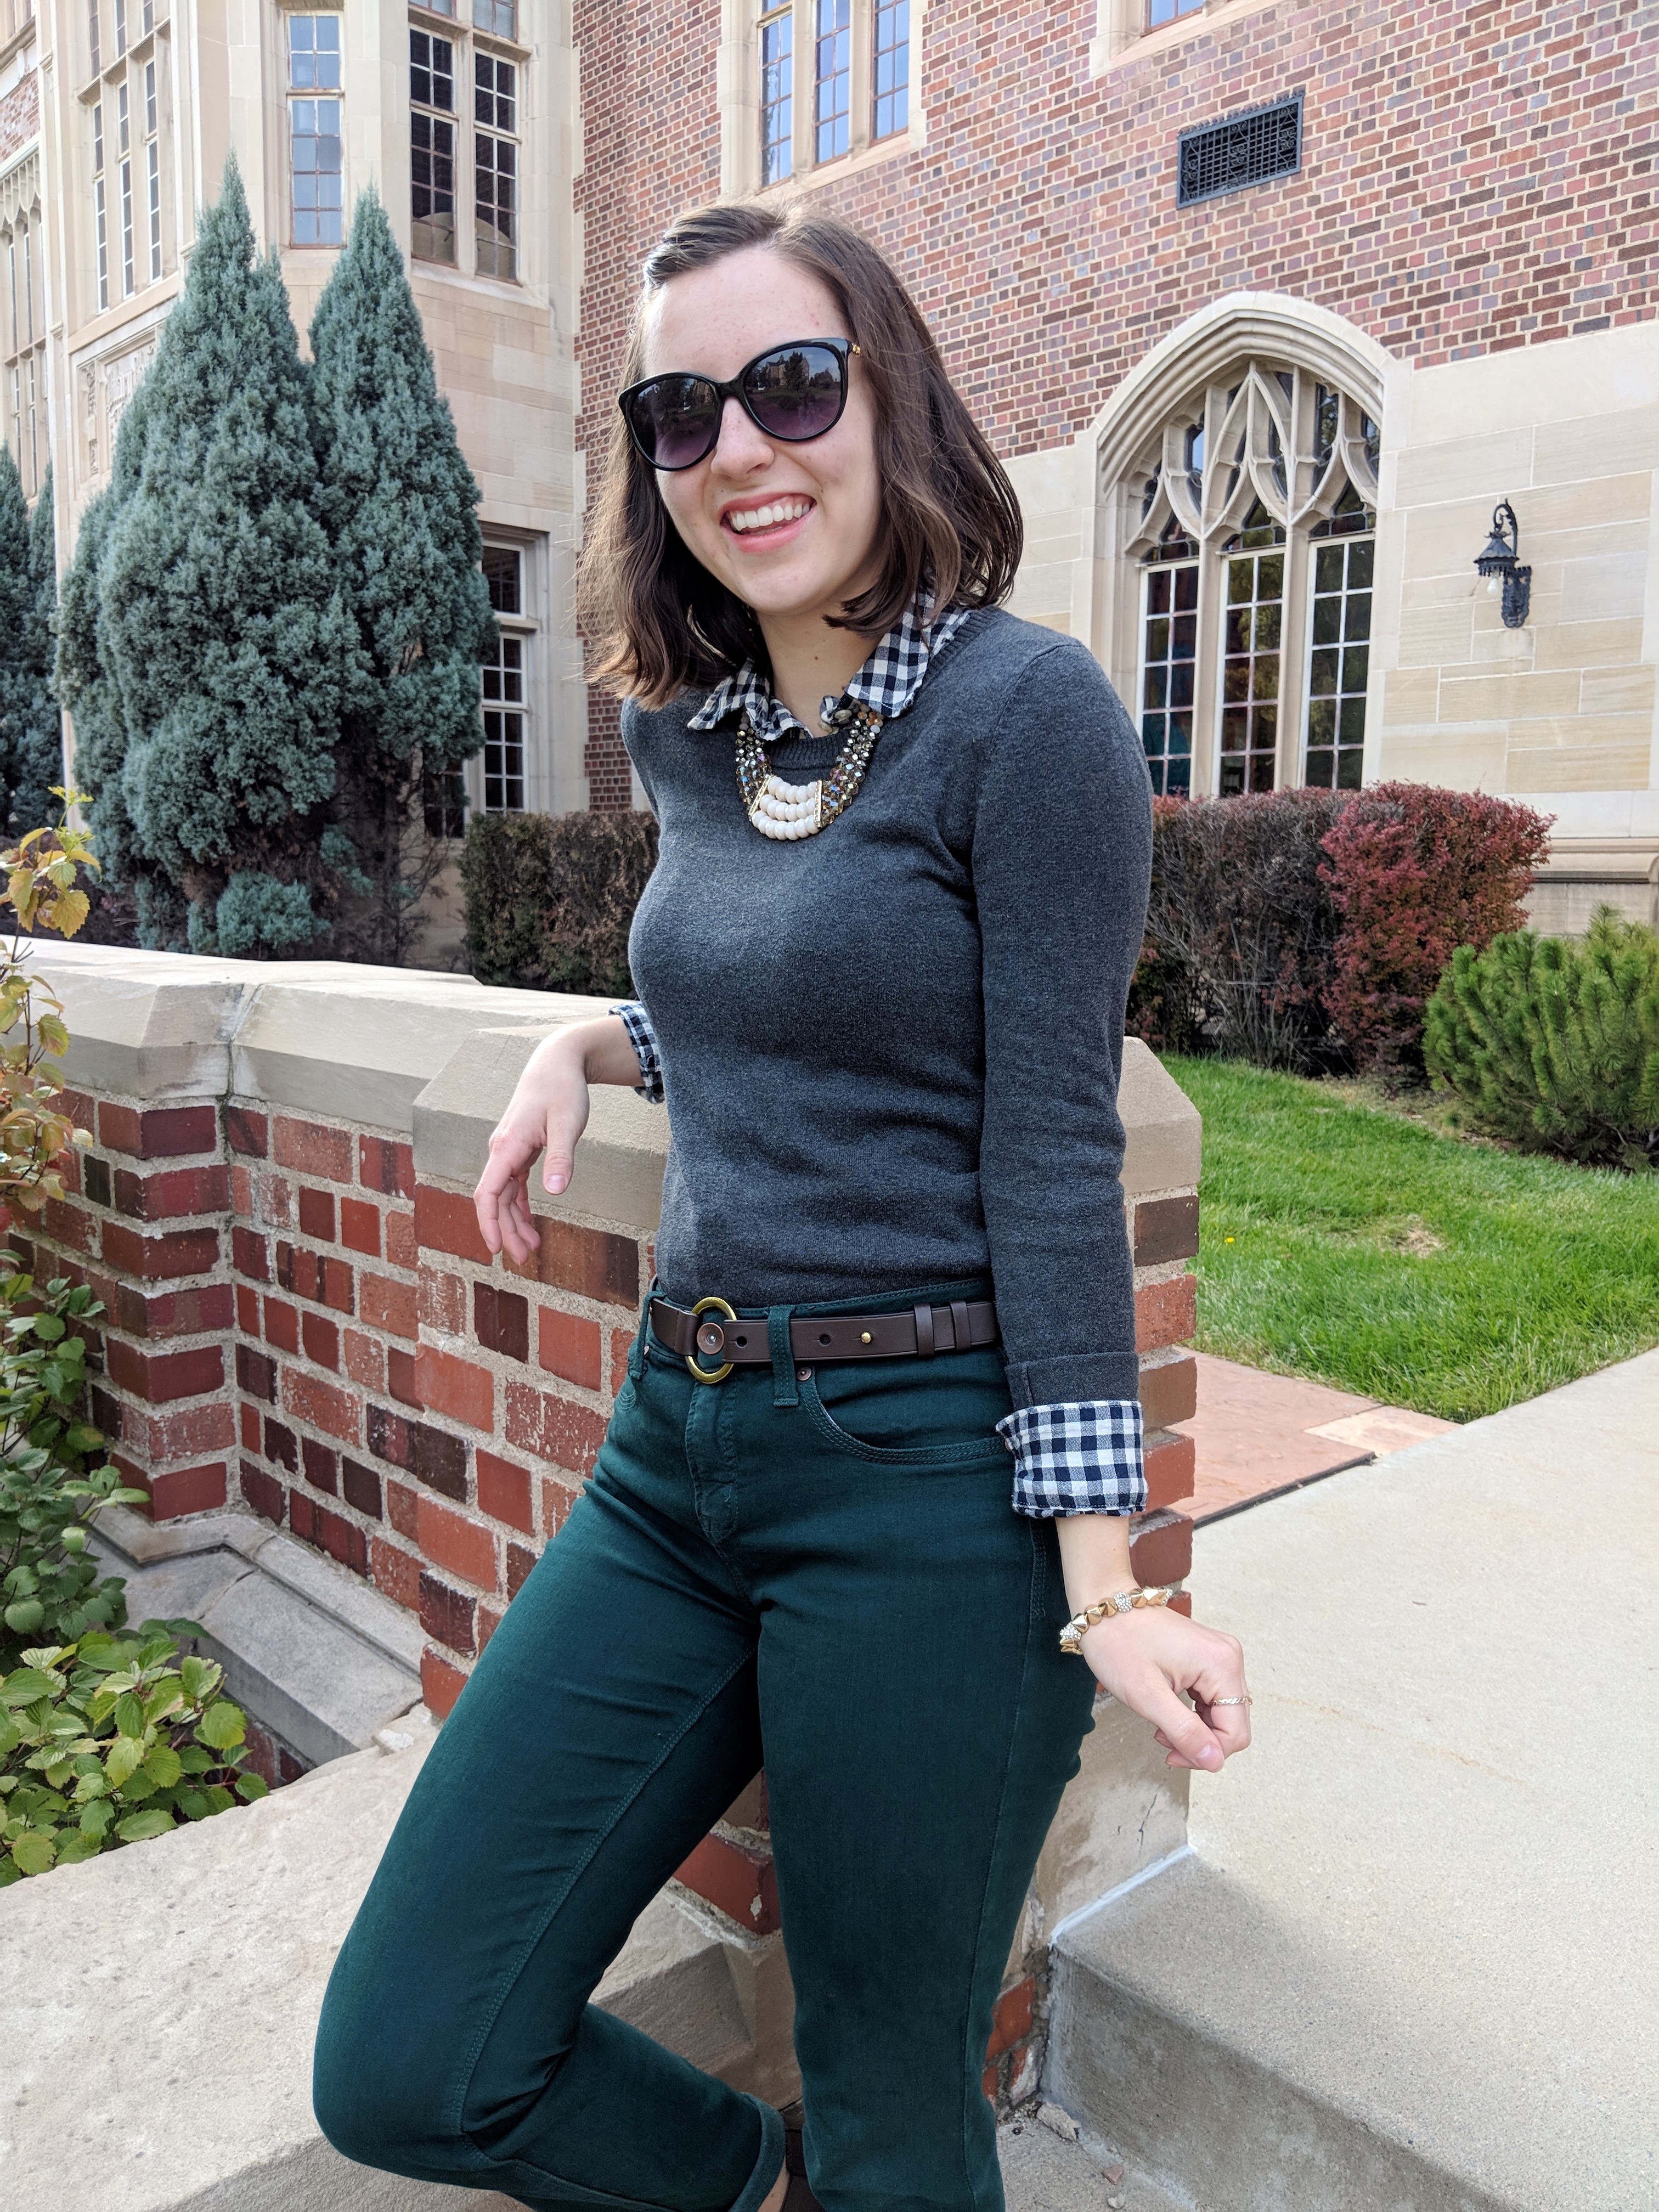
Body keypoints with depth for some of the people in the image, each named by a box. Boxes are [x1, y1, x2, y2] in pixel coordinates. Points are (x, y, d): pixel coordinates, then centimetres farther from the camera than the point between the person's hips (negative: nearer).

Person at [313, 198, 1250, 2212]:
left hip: (927, 1472, -6)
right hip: (677, 1445, 7)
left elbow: (1052, 1151, -12)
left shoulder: (1030, 713, -10)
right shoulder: (680, 732, 10)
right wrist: (592, 1041, 8)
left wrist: (1100, 1583, -14)